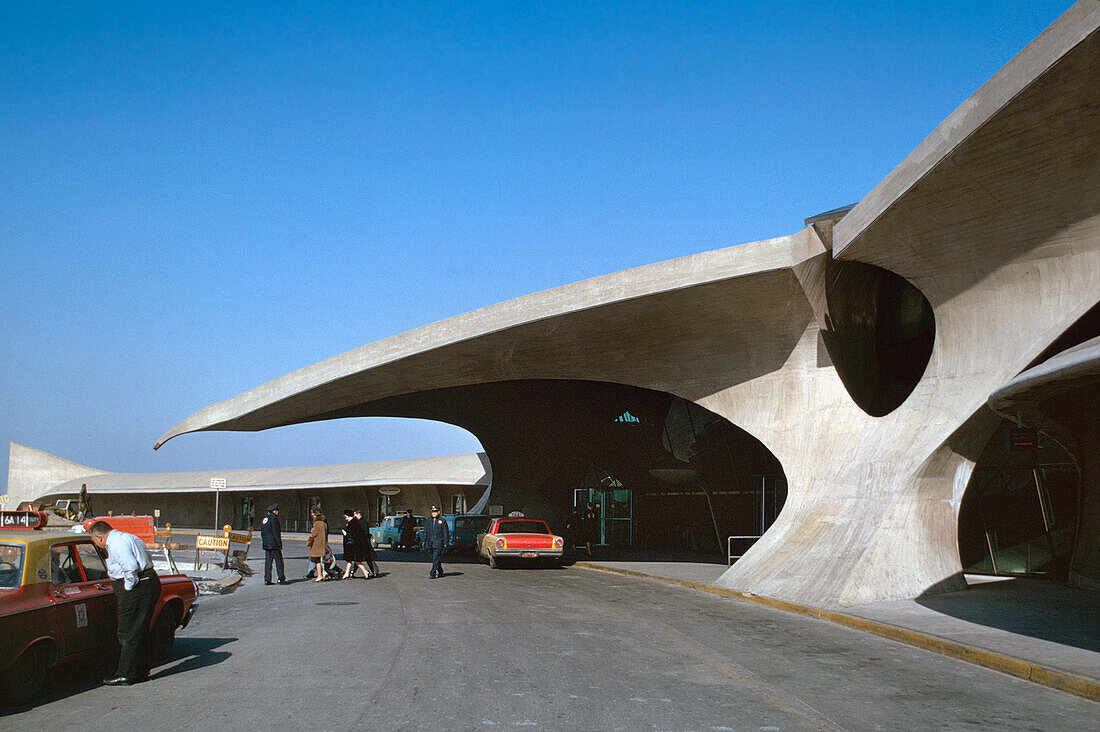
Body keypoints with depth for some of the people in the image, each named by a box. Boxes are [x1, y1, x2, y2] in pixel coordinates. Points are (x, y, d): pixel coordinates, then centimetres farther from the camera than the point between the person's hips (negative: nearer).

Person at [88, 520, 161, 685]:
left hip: (137, 589, -11)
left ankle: (126, 674, 1)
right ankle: (141, 672, 22)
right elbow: (145, 561, 23)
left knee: (129, 634, -4)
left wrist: (128, 588, -15)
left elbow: (130, 566, -26)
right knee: (140, 632, 16)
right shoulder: (125, 538, 21)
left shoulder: (116, 543, -13)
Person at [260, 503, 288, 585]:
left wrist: (265, 541, 20)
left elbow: (262, 533, 18)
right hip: (274, 545, -8)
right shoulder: (273, 518, -11)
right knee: (279, 562, -4)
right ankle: (281, 579, -5)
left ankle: (267, 580, 6)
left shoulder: (264, 519, 15)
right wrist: (280, 544, -13)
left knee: (268, 562, 7)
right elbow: (276, 532, -16)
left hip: (266, 545, 8)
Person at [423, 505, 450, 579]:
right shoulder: (428, 520, 12)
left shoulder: (442, 520, -2)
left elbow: (446, 533, -2)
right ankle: (440, 572, 26)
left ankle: (433, 573, -13)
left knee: (436, 558, -12)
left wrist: (445, 543, -6)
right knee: (433, 558, 12)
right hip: (430, 542, 5)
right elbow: (425, 531, 17)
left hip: (438, 543, -5)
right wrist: (424, 541, 12)